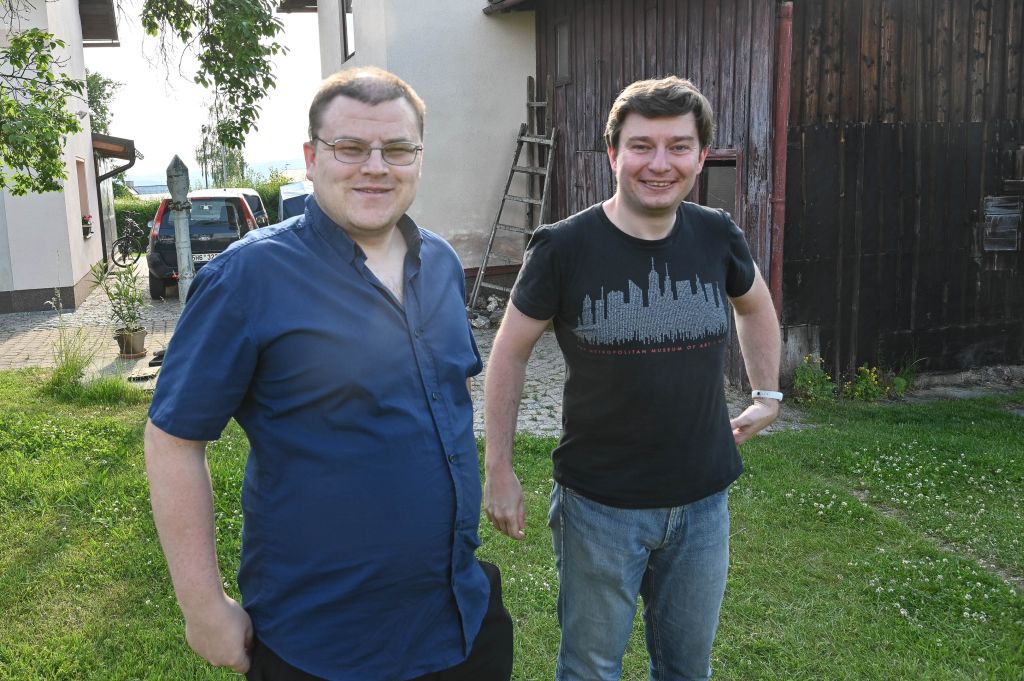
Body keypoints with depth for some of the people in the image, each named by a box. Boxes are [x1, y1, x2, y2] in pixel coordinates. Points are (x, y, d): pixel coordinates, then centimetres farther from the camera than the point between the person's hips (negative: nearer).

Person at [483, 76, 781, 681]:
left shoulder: (717, 237, -4)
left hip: (703, 500, 4)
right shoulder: (564, 248, -15)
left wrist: (768, 394, 14)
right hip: (600, 505, -3)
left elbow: (756, 306, 17)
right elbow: (511, 351, -5)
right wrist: (499, 468, -4)